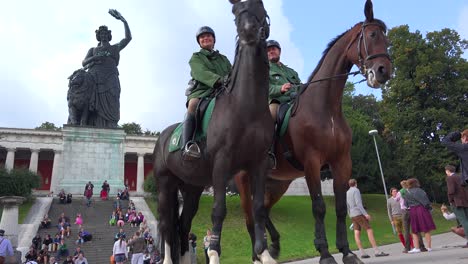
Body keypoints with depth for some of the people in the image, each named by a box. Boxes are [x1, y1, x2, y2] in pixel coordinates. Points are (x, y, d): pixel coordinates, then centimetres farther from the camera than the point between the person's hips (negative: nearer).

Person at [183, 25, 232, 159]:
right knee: (193, 105, -36)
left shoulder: (223, 58, 29)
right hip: (201, 91, -4)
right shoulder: (195, 58, 15)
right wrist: (219, 79, -25)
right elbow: (202, 73, -6)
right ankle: (188, 145, -48)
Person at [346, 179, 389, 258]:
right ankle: (377, 251, -14)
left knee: (357, 233, -1)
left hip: (353, 216, 8)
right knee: (369, 230, -9)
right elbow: (358, 203, -18)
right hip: (359, 214, -8)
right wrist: (365, 214, -22)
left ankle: (362, 252, -6)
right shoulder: (356, 190, -7)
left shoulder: (347, 193, 17)